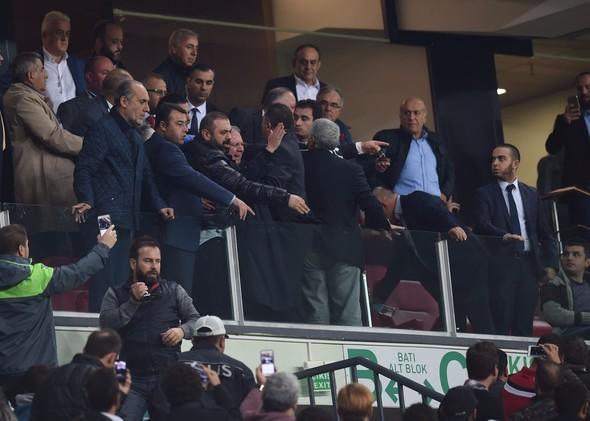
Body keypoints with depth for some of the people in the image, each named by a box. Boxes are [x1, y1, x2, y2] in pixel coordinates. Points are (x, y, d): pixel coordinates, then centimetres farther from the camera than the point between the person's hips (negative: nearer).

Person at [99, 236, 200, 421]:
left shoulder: (174, 290, 13)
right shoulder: (116, 294, 10)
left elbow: (195, 320, 14)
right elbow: (105, 323, -4)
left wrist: (183, 330, -7)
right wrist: (133, 301, -11)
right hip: (132, 378, -1)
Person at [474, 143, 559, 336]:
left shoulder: (531, 194, 16)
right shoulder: (485, 194, 5)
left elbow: (545, 233, 16)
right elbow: (482, 225, -12)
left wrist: (550, 264, 6)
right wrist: (503, 235, -31)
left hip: (528, 263, 3)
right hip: (501, 264, -3)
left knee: (524, 325, 3)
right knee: (500, 324, -8)